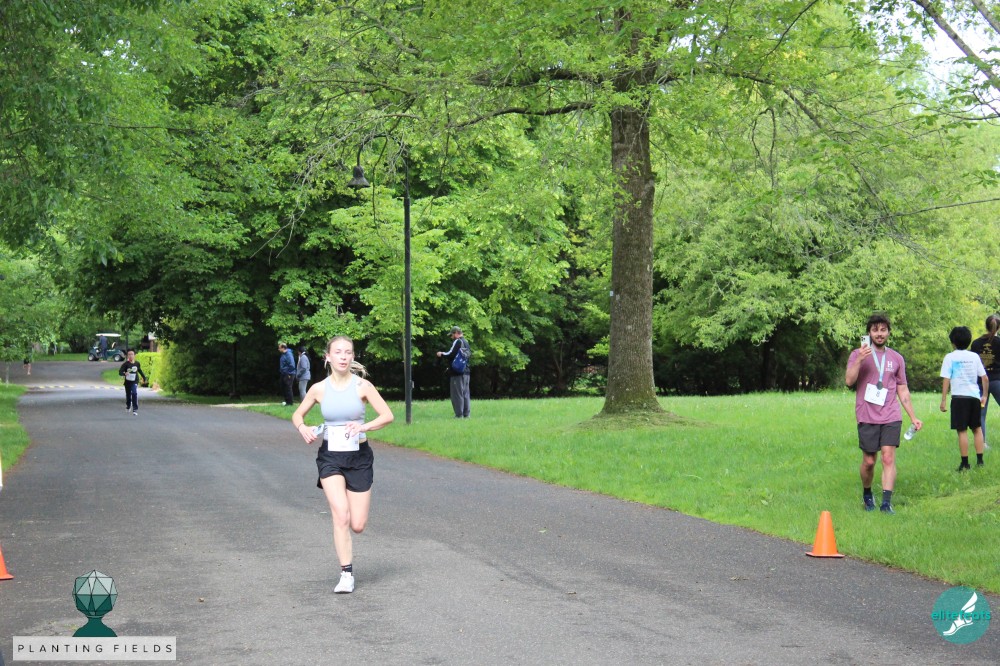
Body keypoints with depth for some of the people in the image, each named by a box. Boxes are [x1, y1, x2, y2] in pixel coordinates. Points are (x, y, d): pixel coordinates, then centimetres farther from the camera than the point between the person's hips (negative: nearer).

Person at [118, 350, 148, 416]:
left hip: (134, 382, 0)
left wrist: (144, 378, 26)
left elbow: (140, 371, 18)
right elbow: (120, 372, -19)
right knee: (128, 395, 15)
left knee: (134, 393, -22)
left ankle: (135, 410, -22)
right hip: (127, 382, 0)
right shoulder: (125, 364, -10)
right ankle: (128, 407, 46)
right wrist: (124, 373, -40)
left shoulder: (137, 364, -2)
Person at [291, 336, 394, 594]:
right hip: (330, 457, 0)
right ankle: (346, 574, -9)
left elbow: (387, 415, -8)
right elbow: (297, 415, 12)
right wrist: (303, 428, -11)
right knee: (341, 515, -19)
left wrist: (363, 427, -24)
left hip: (359, 457, 0)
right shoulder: (319, 389, -1)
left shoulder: (362, 386, -6)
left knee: (357, 525, 0)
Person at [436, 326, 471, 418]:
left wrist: (441, 354, 0)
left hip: (457, 372, -8)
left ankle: (459, 414, -6)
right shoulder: (466, 342, 14)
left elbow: (451, 354, -19)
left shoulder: (457, 341, -12)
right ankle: (466, 414, 11)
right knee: (465, 393, 10)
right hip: (466, 372, 8)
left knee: (457, 394, -5)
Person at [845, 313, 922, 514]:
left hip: (891, 417, 1)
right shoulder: (858, 355, 5)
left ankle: (886, 502, -12)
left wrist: (913, 417, 14)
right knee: (869, 461, 4)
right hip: (867, 418, -1)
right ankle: (867, 495, 27)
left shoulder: (896, 358, 13)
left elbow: (903, 390, 18)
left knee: (888, 458, -11)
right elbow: (849, 381, -9)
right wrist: (860, 360, -21)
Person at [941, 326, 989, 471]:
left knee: (962, 430, -2)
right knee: (977, 428, 15)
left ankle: (965, 463, -1)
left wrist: (943, 400, -4)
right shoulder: (974, 356, 7)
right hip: (974, 395, 4)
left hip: (959, 396, -4)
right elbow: (985, 378, 9)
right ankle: (979, 460, 13)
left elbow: (946, 380, -8)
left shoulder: (950, 357, -3)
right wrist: (985, 395, 21)